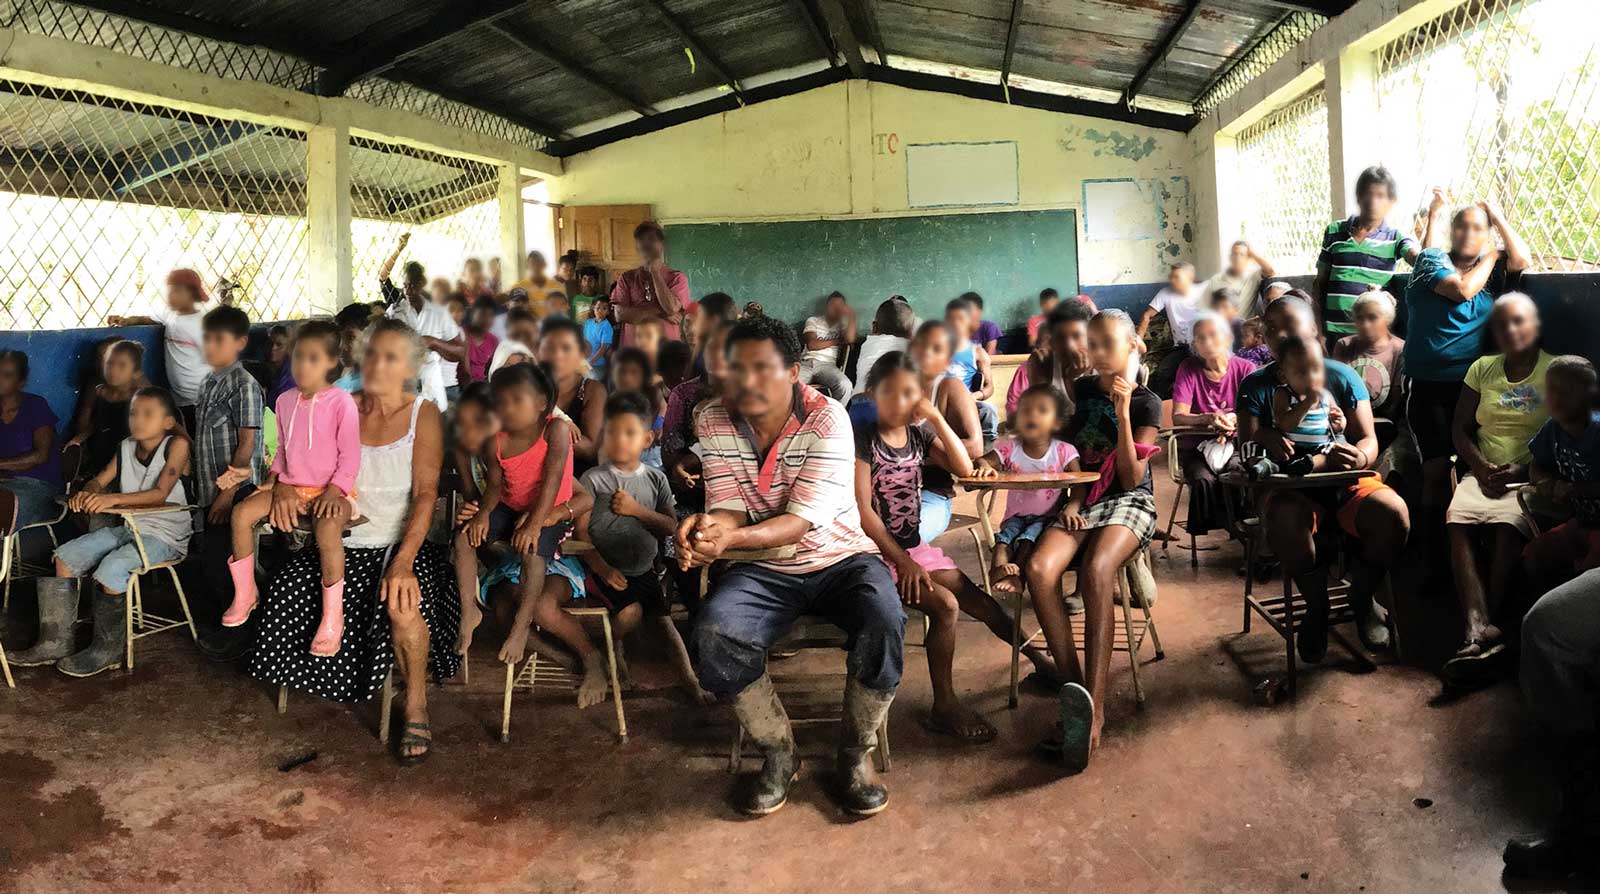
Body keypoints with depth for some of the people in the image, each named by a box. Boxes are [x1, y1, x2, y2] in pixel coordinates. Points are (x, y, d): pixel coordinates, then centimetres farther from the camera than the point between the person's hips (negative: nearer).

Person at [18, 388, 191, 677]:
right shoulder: (127, 447, 11)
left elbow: (160, 494, -23)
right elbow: (99, 481, 9)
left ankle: (109, 649, -9)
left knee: (111, 567, -29)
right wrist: (87, 492, -16)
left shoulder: (176, 444, -12)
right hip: (127, 527, 8)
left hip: (165, 535, -8)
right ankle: (56, 642, 5)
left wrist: (114, 498, -34)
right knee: (64, 556, -3)